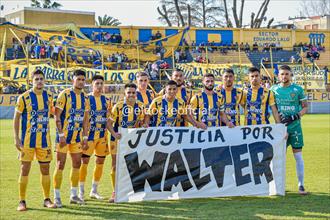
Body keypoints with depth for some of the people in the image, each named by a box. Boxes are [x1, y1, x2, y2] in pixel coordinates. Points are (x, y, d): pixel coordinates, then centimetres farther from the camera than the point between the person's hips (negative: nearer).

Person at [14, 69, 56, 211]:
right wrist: (16, 138, -7)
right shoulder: (24, 97, -7)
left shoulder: (48, 97, 5)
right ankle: (22, 201, 7)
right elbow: (16, 118, -2)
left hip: (44, 139, 4)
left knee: (45, 169, 7)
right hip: (27, 140, -3)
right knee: (25, 169, -1)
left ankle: (47, 200, 17)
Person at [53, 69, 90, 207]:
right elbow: (57, 116, -12)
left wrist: (85, 137, 7)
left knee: (77, 164, 8)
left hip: (77, 136, 6)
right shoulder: (64, 95, -9)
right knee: (60, 164, -3)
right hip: (64, 135, -6)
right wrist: (61, 135, -17)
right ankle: (56, 197, 2)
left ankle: (74, 195, 18)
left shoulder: (85, 98, 9)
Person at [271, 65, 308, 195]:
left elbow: (305, 107, 2)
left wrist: (293, 117, -12)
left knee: (298, 155, -2)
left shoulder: (298, 89, 1)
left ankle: (301, 185, 2)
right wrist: (279, 116, -8)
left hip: (295, 126, -1)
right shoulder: (273, 89, 5)